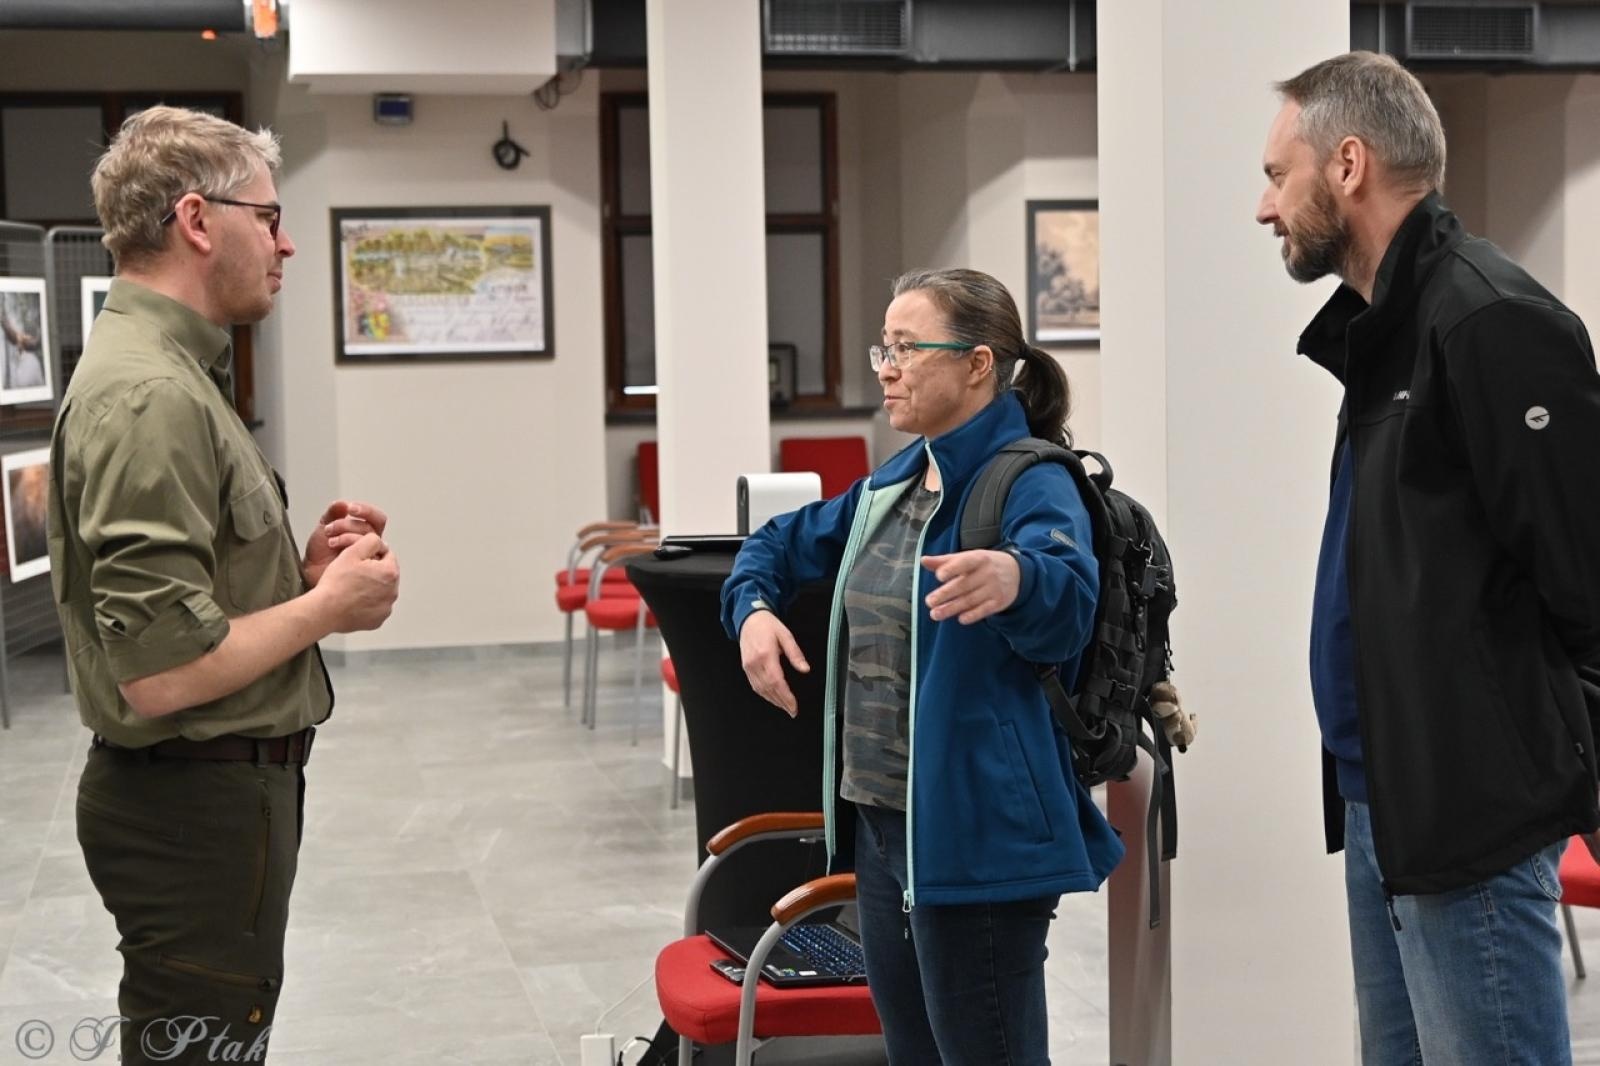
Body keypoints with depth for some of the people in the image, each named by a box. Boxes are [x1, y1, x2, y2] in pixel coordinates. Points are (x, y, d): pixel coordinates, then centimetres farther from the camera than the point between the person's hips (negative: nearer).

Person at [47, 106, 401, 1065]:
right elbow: (163, 674, -27)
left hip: (225, 786, 11)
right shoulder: (151, 395, -21)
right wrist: (330, 604, -14)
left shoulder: (172, 371, 13)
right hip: (194, 801, -11)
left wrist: (301, 570, 6)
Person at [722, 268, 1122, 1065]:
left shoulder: (1030, 484, -15)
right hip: (881, 823, 9)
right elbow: (783, 543, 26)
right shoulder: (893, 484, 12)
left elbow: (1070, 597, -35)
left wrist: (1013, 577, -58)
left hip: (978, 837, -9)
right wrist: (752, 608, 4)